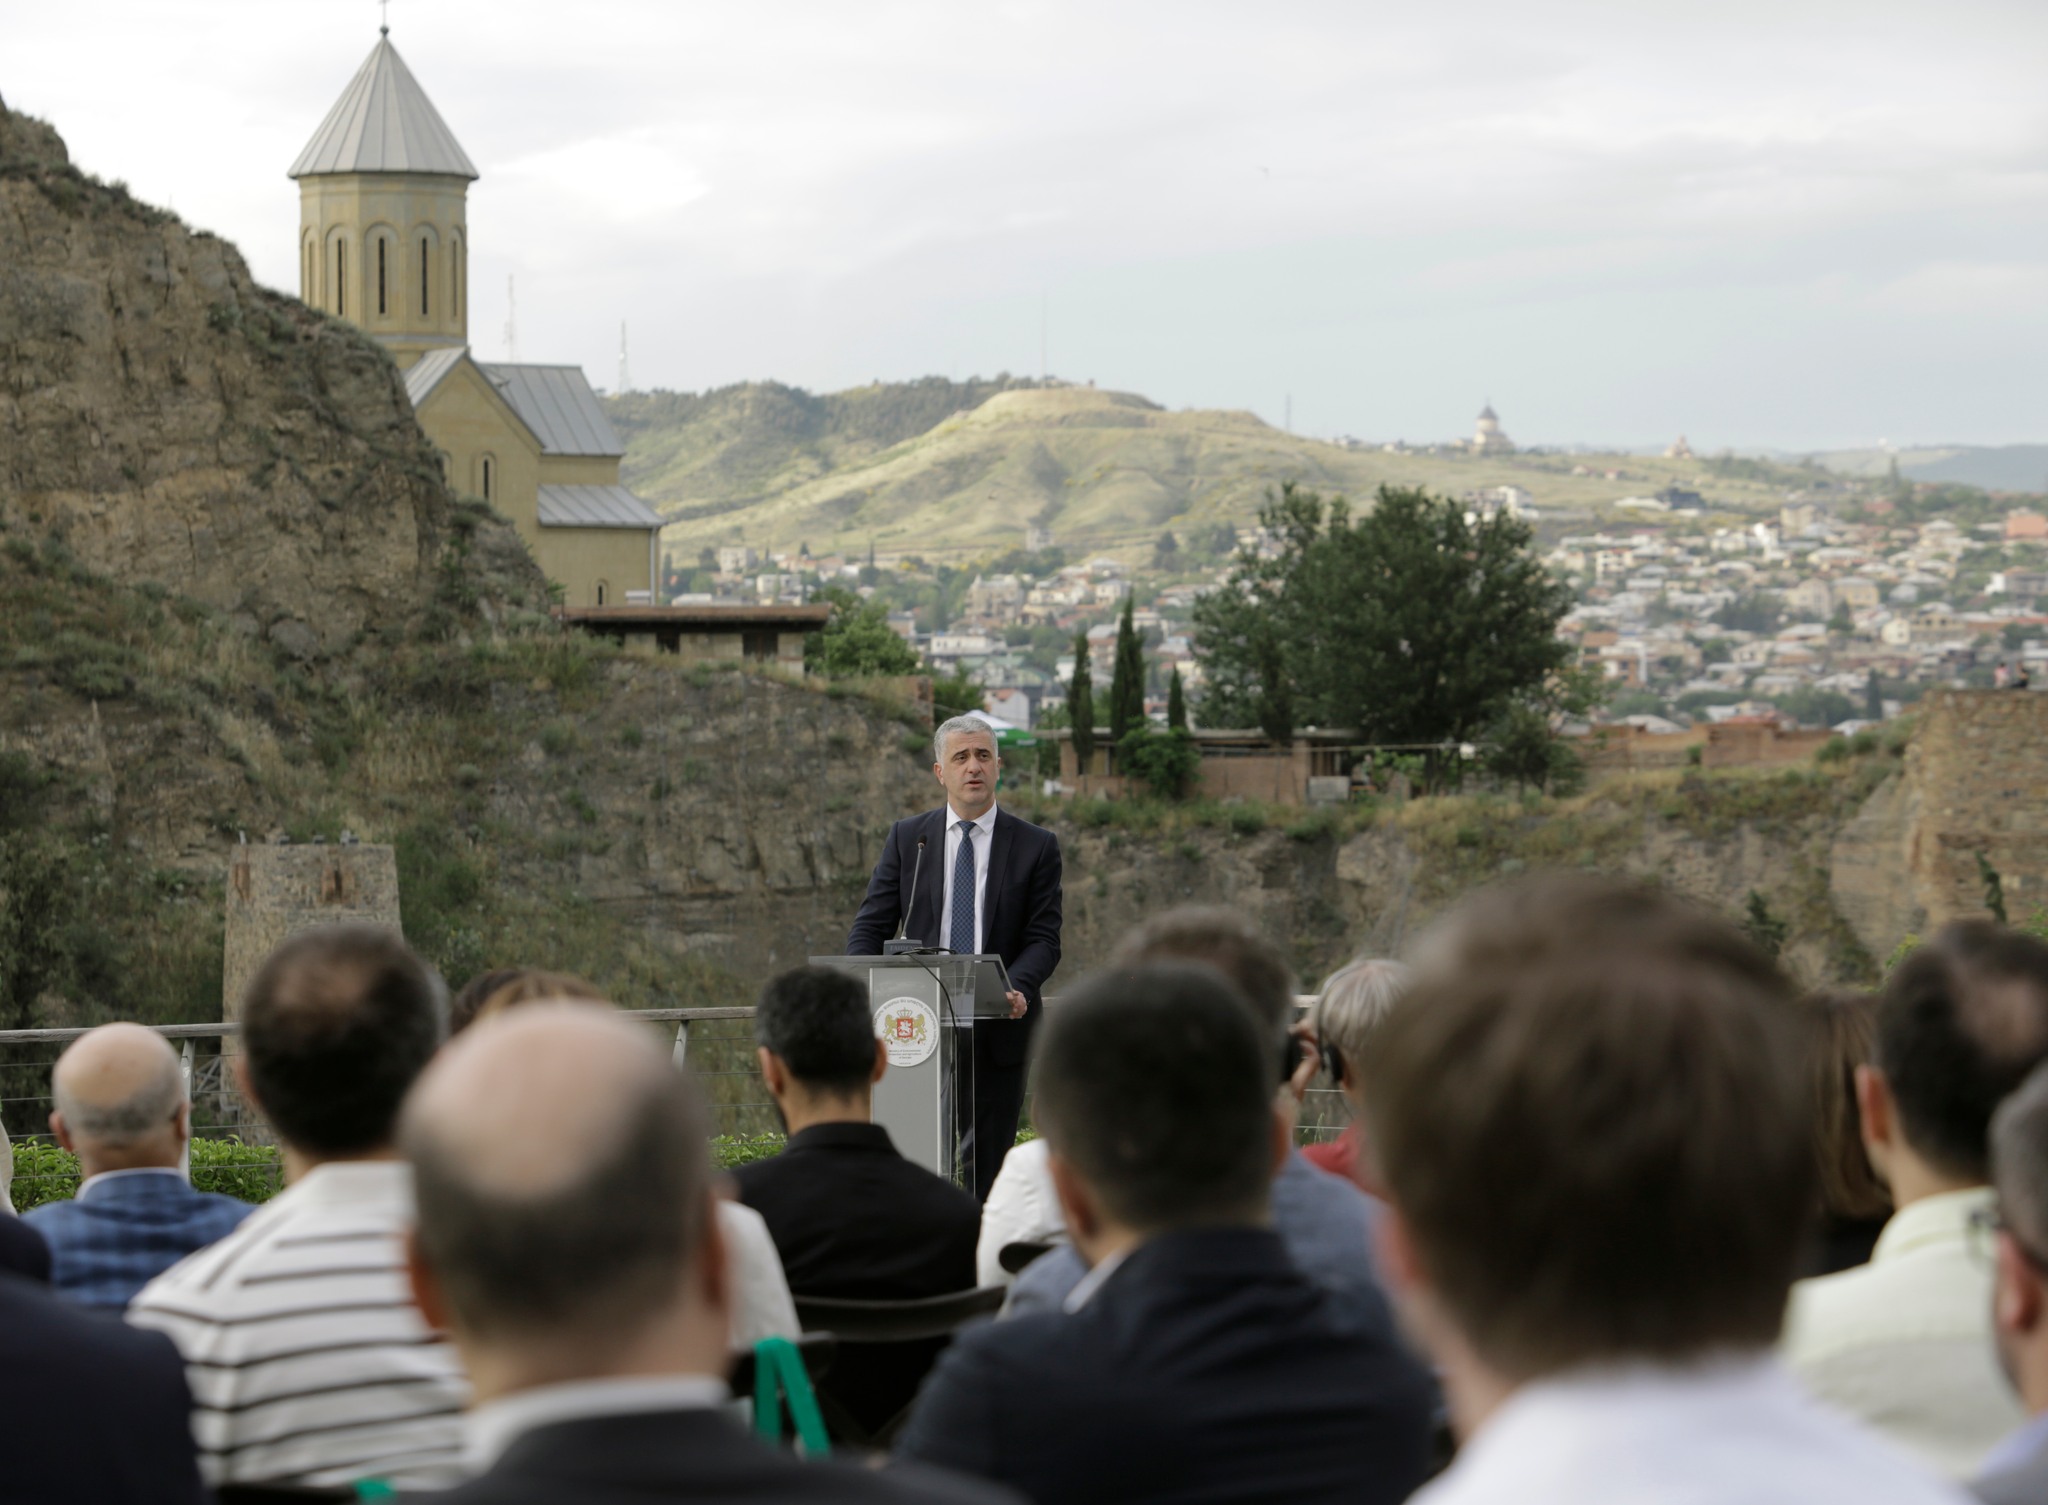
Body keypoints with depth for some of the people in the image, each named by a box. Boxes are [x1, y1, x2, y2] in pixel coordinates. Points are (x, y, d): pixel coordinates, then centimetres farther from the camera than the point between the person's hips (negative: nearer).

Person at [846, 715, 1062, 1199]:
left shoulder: (1036, 846, 5)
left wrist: (1017, 987, -21)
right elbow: (872, 926, 6)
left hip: (998, 1027, 0)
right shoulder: (907, 838, 9)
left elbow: (1043, 937, -1)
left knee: (986, 1165, 5)